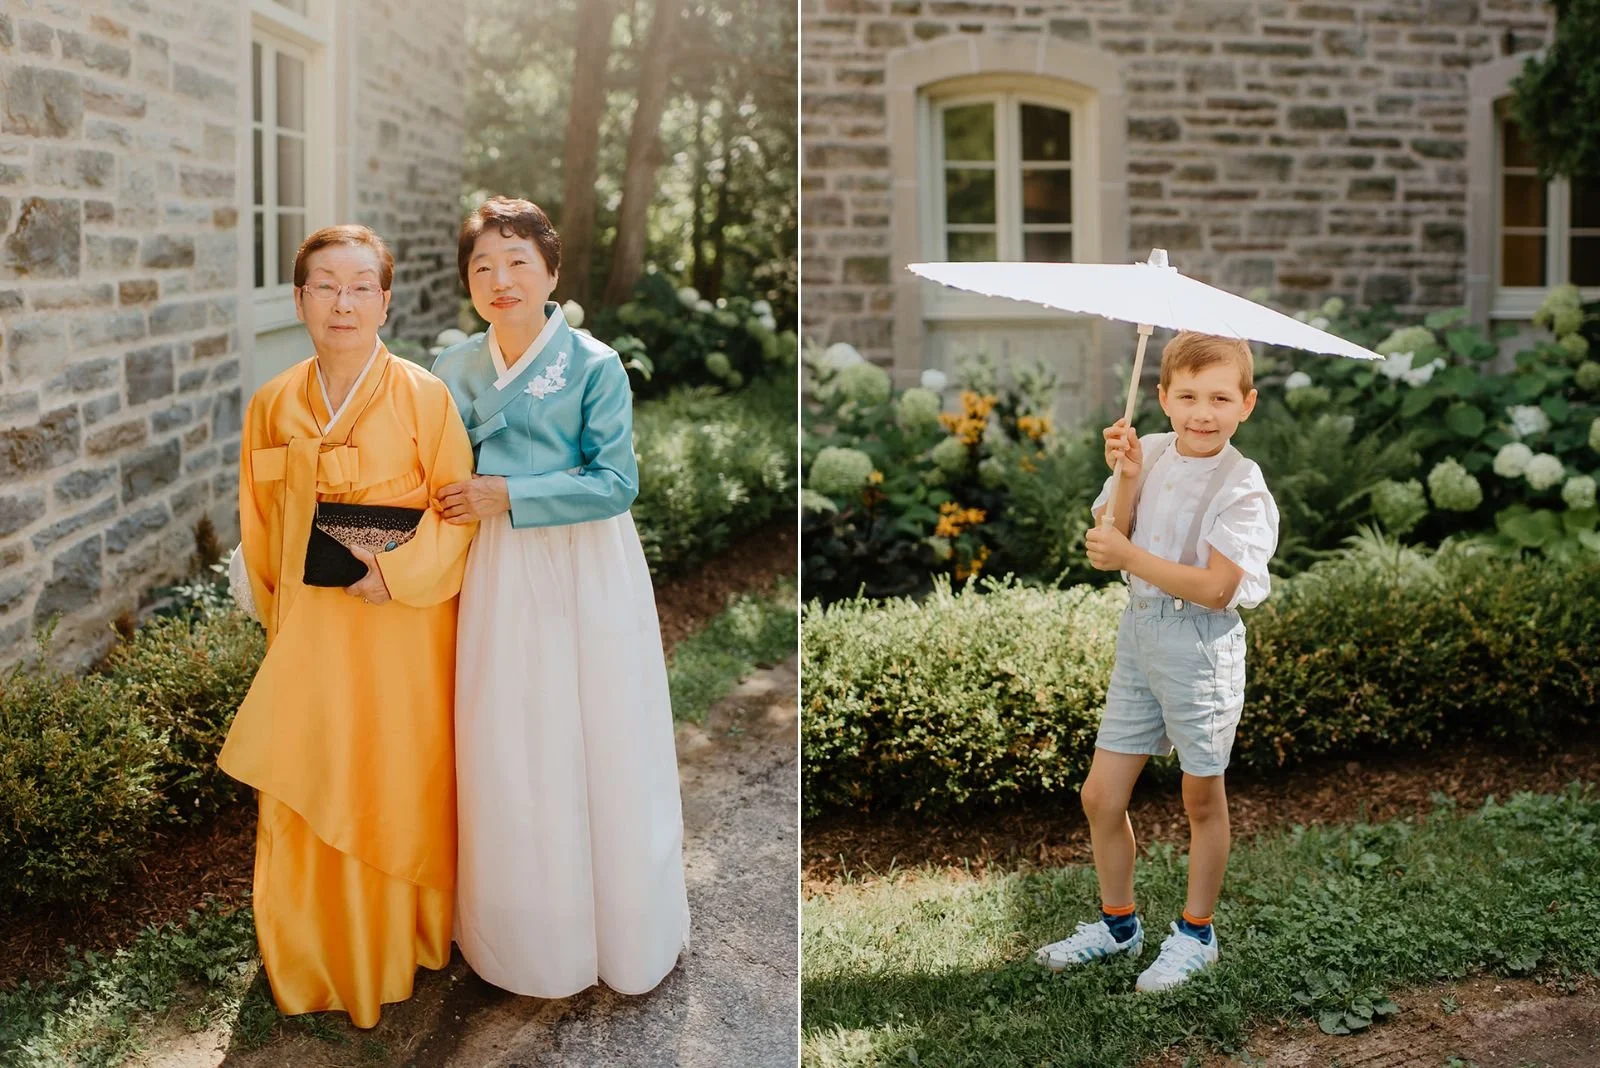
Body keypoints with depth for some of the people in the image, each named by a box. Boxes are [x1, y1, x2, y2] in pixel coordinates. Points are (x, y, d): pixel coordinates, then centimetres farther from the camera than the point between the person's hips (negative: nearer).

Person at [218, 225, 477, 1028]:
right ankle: (314, 960, 25)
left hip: (401, 632, -3)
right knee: (306, 799, 7)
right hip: (308, 636, 3)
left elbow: (458, 511, -7)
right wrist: (276, 617, 9)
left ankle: (405, 945, 27)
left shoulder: (424, 398, -8)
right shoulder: (272, 406, 3)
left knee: (398, 788, 7)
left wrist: (400, 570, -19)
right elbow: (260, 530, 11)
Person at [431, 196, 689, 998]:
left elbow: (616, 482, -14)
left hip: (588, 572, -3)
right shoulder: (455, 370, 4)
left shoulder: (595, 366, -9)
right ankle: (526, 939, 26)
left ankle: (626, 939, 24)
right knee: (507, 758, 8)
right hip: (499, 577, 3)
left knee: (602, 750, 5)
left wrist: (508, 497, -18)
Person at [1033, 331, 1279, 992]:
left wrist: (1129, 557, -24)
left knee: (1202, 799, 11)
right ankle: (1118, 923, 30)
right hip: (1139, 638, 6)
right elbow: (1106, 545, -4)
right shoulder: (1149, 455, 2)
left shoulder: (1240, 485, -15)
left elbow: (1215, 588, -23)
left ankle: (1196, 933, 29)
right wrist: (1127, 478, -16)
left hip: (1201, 648, -5)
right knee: (1100, 795, 10)